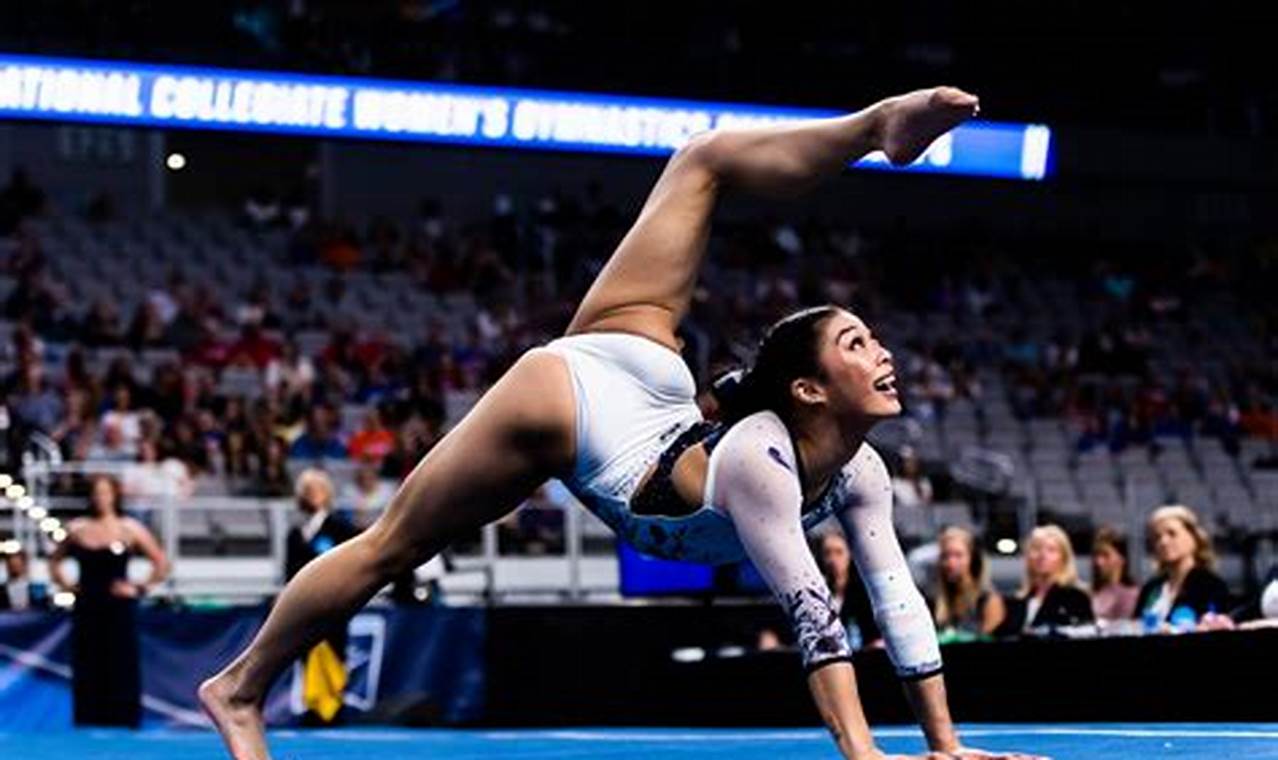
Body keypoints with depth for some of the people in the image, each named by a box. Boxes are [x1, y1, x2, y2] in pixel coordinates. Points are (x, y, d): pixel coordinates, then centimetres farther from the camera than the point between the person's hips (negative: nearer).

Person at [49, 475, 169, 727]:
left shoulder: (129, 529, 1)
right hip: (86, 609, 2)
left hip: (118, 609, -2)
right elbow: (55, 559, 22)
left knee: (121, 670, -4)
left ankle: (123, 723, 1)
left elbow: (162, 564, 4)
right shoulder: (77, 529, 7)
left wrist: (140, 588, -3)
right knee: (87, 671, 2)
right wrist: (63, 583, 8)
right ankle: (88, 723, 8)